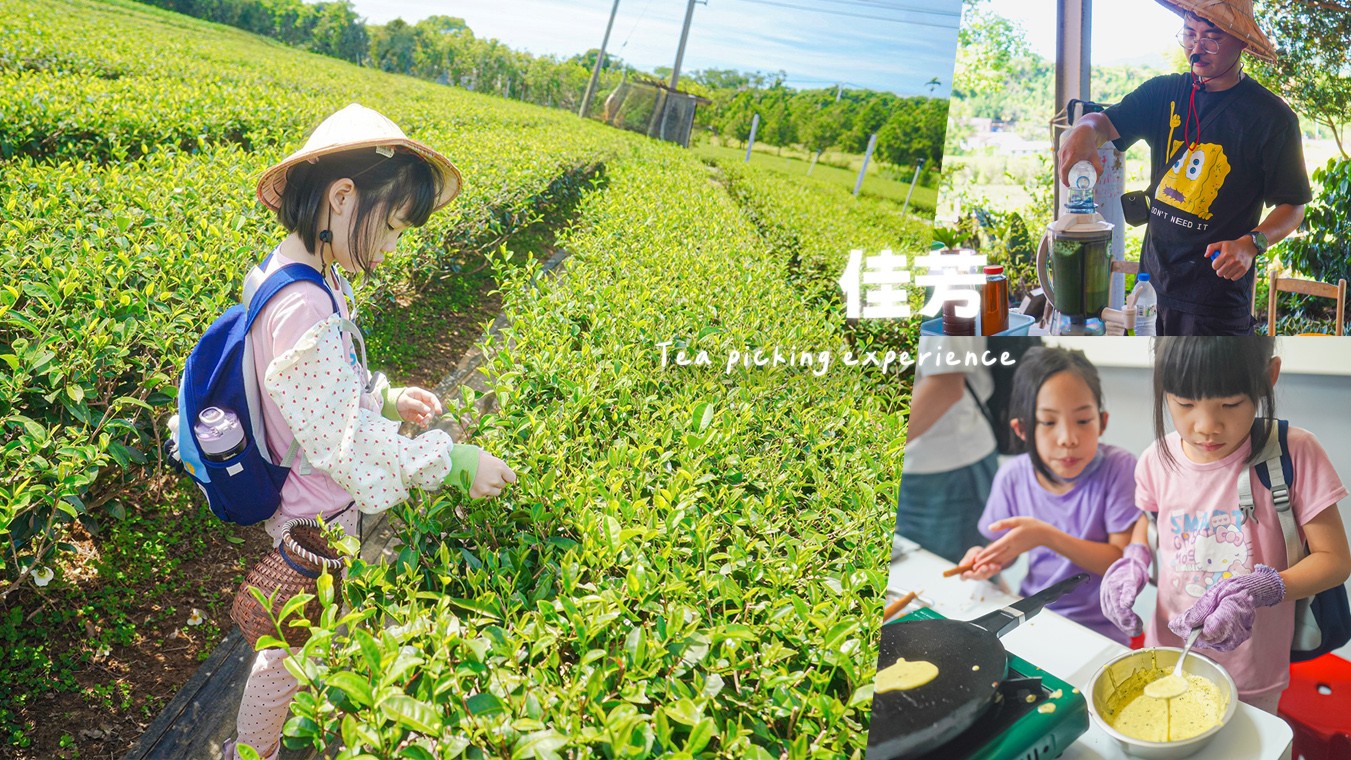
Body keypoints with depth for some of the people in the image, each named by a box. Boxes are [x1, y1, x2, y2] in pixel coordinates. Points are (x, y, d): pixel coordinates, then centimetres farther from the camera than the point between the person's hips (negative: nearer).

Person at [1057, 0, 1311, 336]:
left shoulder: (1271, 116, -6)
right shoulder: (1164, 93, 7)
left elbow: (1292, 205, -4)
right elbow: (1108, 122, -5)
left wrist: (1250, 244, -24)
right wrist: (1085, 129, -30)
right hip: (1152, 280, 4)